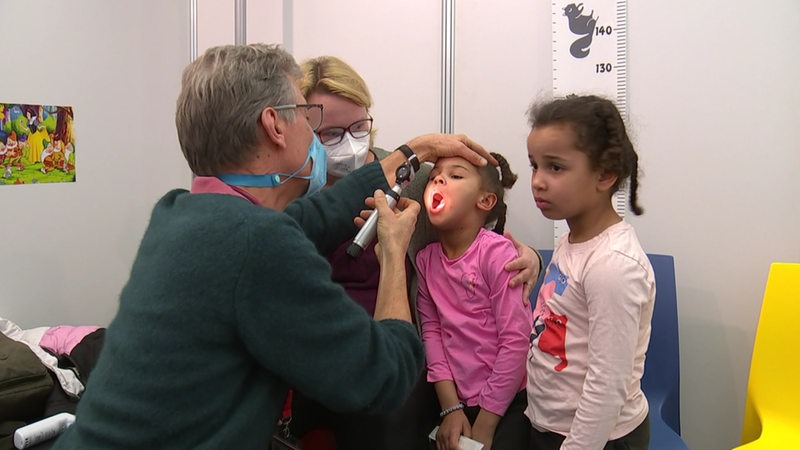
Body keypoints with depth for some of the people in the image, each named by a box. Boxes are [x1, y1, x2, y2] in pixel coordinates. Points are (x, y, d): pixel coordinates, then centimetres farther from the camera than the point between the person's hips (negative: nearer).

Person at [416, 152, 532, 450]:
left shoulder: (497, 252, -15)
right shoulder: (426, 259, 0)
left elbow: (516, 340, -15)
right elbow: (431, 331, 0)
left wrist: (485, 425, -11)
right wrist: (450, 408, -7)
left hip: (508, 402, -4)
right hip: (457, 401, 4)